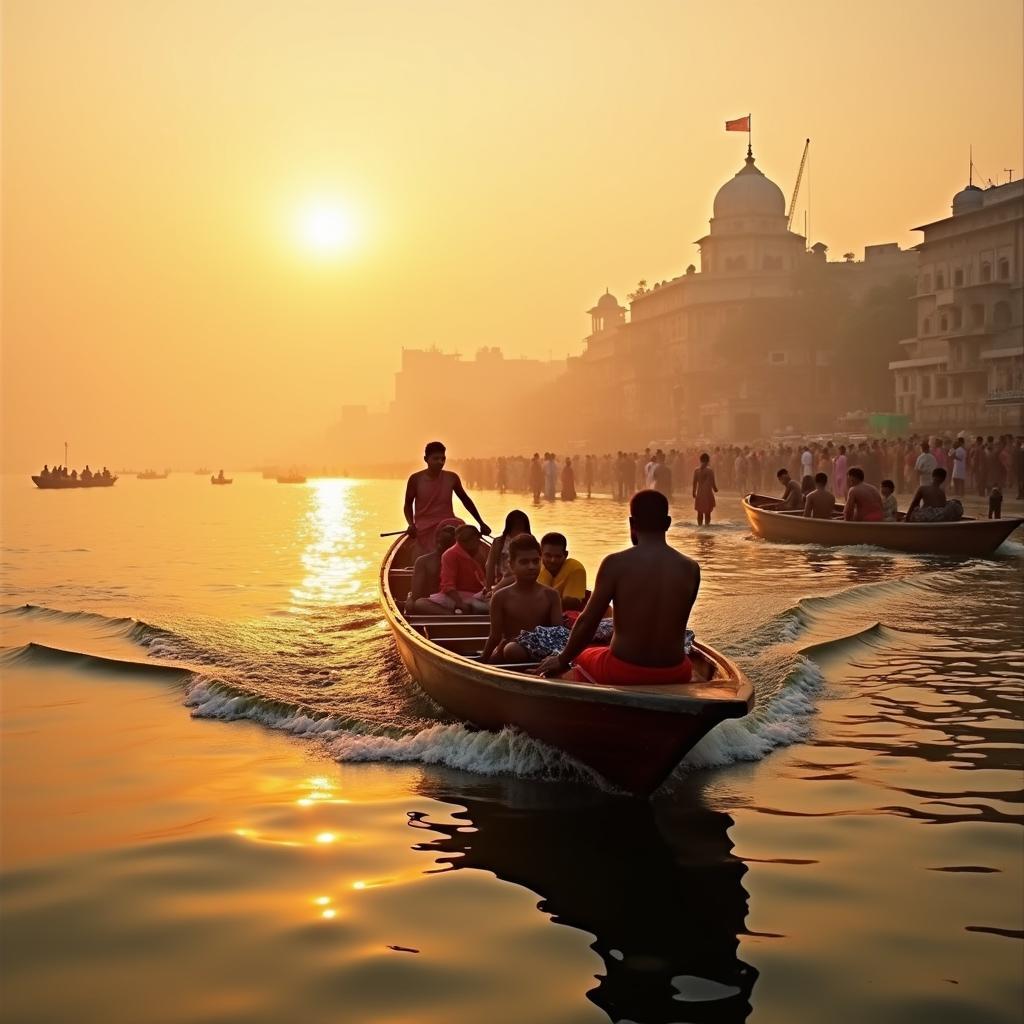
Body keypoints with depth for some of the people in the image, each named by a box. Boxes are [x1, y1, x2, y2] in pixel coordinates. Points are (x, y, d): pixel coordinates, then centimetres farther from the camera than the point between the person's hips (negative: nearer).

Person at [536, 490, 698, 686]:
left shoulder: (616, 564, -11)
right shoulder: (690, 569, -3)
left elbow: (587, 621, -7)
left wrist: (562, 660, 9)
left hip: (622, 674, -3)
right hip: (673, 676, 3)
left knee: (576, 659, 29)